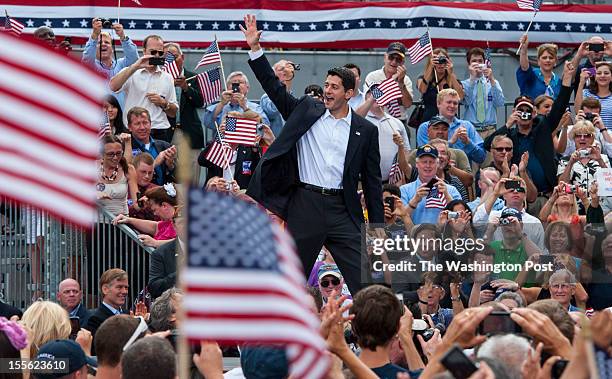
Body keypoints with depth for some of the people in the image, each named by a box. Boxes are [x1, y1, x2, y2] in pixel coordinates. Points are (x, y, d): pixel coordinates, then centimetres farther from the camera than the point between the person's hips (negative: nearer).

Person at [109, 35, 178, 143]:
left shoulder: (167, 78, 15)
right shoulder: (131, 73, 5)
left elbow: (173, 113, 18)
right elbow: (113, 87, -16)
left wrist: (164, 104, -3)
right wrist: (135, 67, -17)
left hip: (160, 133, 3)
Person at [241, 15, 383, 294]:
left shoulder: (365, 131, 6)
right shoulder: (306, 111, 8)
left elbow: (372, 180, 8)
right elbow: (274, 88, 5)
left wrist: (378, 229, 5)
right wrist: (255, 48, -5)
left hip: (342, 210, 0)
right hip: (305, 206, 0)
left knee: (364, 282, -6)